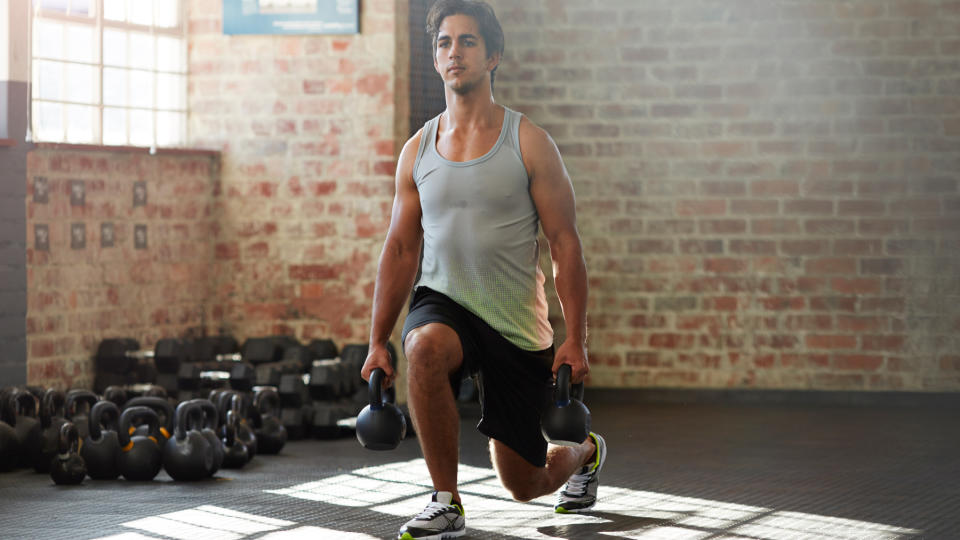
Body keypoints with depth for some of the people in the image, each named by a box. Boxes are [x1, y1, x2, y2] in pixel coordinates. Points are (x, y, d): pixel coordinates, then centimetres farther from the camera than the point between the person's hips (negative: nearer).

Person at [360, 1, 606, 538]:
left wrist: (576, 340, -13)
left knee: (525, 484, 7)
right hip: (443, 301, 2)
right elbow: (400, 250, 9)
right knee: (426, 347, -38)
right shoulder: (418, 151, 4)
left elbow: (565, 243, -7)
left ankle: (586, 452, 46)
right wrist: (378, 343, 6)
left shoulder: (528, 142, -6)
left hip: (517, 324, -2)